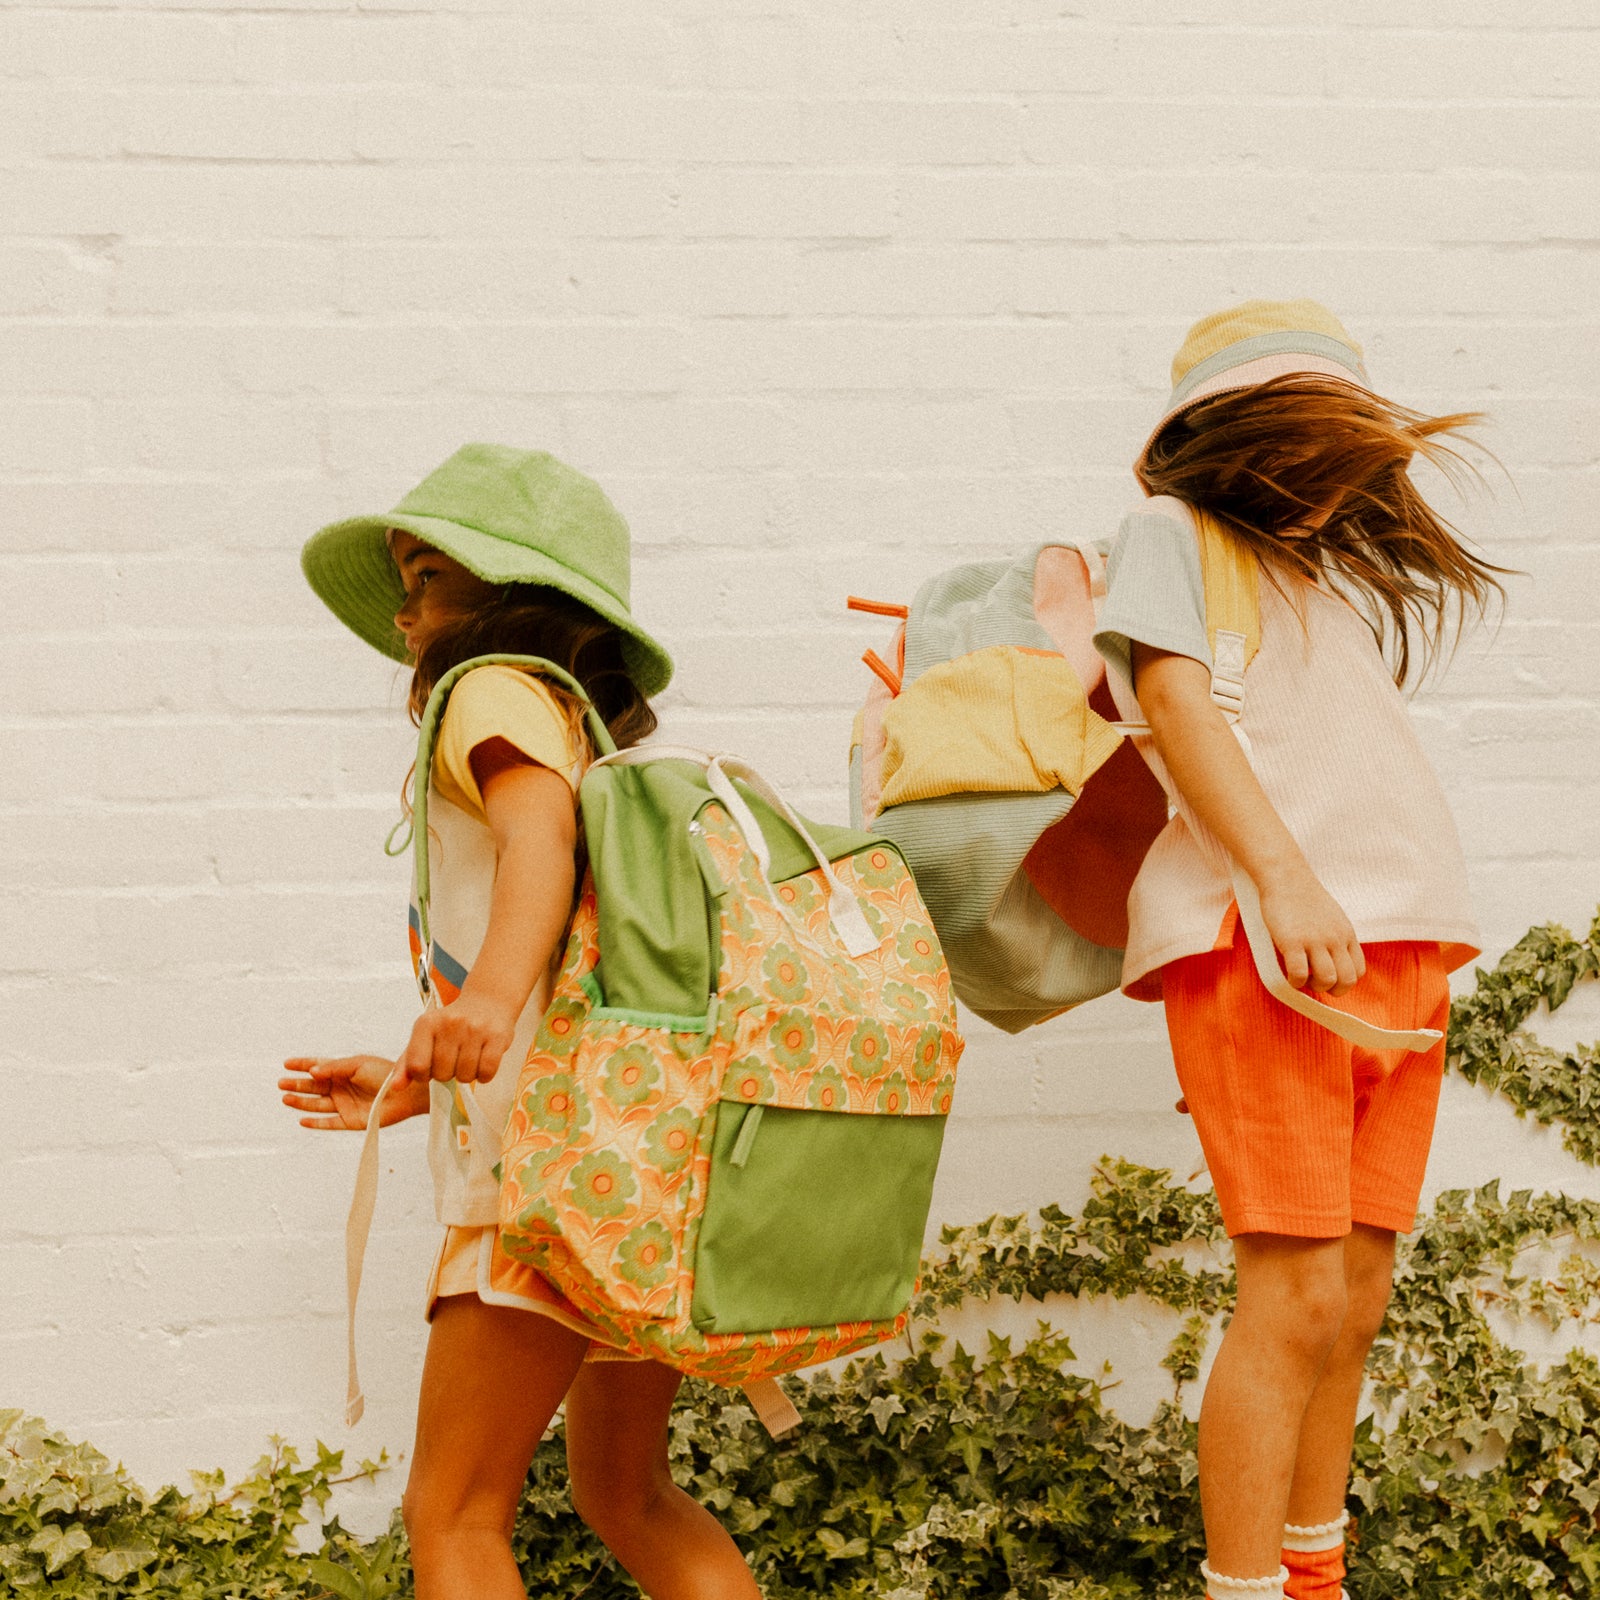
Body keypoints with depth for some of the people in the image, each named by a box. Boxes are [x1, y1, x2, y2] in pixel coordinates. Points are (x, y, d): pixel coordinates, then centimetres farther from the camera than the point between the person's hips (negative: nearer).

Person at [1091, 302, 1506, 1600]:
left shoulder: (1340, 575, 27)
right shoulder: (1173, 531, 7)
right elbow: (1172, 699, -8)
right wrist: (1286, 876, -17)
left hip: (1399, 938, 7)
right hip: (1258, 928, -7)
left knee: (1357, 1295, 6)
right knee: (1298, 1296, -12)